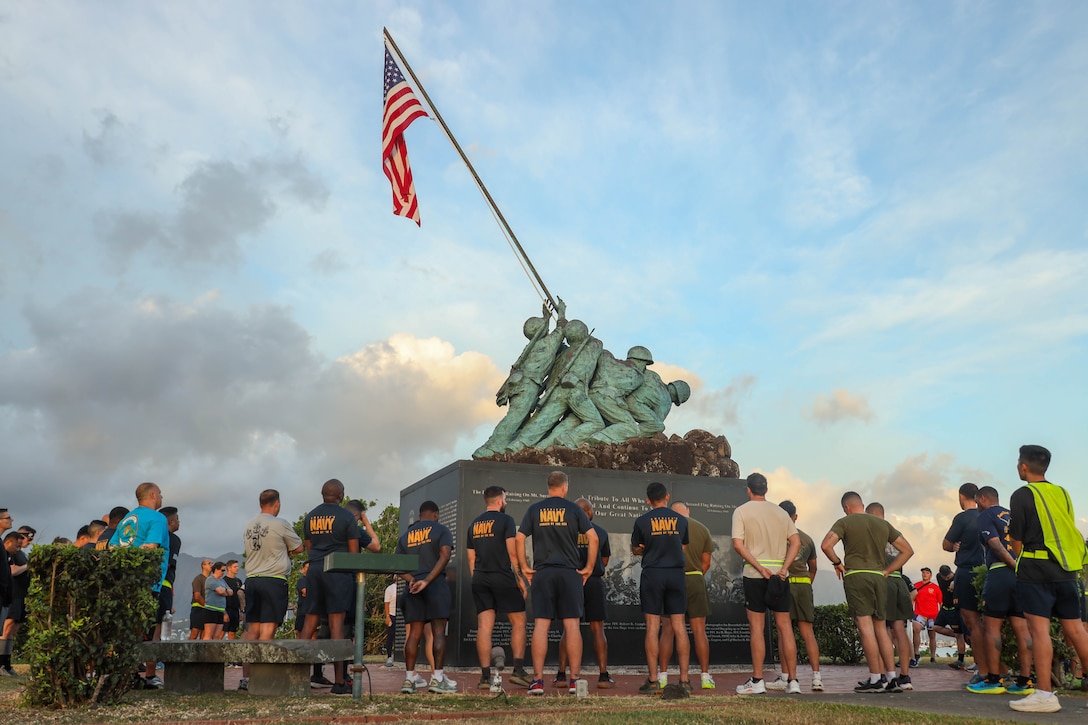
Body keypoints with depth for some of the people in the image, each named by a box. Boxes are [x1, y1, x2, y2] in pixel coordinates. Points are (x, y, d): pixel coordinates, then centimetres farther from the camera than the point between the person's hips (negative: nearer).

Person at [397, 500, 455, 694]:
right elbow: (444, 556, -11)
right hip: (436, 584, -4)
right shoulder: (440, 530, 3)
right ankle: (437, 678, -9)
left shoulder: (405, 535, 17)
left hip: (413, 586, 4)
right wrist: (427, 581, -16)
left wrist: (412, 580, -3)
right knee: (438, 631, -4)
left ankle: (409, 679, 1)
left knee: (414, 633, 5)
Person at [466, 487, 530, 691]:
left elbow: (471, 557, 16)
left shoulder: (474, 524, 15)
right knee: (518, 622, 5)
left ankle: (485, 675, -2)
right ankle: (518, 669, -3)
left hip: (479, 579, 5)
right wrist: (520, 578, -5)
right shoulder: (505, 520, -3)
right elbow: (512, 551, -9)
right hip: (502, 578, -5)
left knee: (484, 626, 1)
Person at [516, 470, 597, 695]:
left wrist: (524, 567, 7)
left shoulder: (534, 510, 7)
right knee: (572, 625, 1)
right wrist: (588, 568, 5)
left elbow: (519, 539, 1)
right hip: (570, 573, -1)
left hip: (542, 573, 1)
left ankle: (538, 680, -3)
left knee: (540, 625, 0)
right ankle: (575, 680, 0)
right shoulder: (573, 509, 4)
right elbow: (593, 538, -2)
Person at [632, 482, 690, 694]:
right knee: (679, 627, 5)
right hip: (676, 574, 2)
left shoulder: (642, 521, -1)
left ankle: (653, 680, -1)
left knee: (652, 628, -1)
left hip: (652, 574, -2)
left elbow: (635, 550, 10)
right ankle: (685, 679, 5)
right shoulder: (681, 520, 6)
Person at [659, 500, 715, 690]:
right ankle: (705, 676, 8)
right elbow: (706, 563, 7)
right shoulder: (702, 529, 6)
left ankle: (662, 676, 3)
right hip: (695, 581, 1)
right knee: (699, 631, 6)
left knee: (667, 630, 4)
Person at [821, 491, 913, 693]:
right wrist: (886, 570, 13)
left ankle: (875, 679, -6)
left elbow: (826, 545, -15)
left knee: (865, 626, -6)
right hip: (878, 577, 5)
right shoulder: (883, 524, 15)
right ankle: (891, 677, 9)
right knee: (880, 626, 11)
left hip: (856, 576, -5)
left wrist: (838, 564, 1)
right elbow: (907, 550, 16)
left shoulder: (845, 522, 0)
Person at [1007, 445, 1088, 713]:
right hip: (1066, 569, 7)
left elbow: (1016, 540, -5)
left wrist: (1021, 562, 14)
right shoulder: (1062, 493, 13)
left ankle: (1044, 694, -10)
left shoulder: (1022, 495, -6)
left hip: (1036, 570, -7)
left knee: (1039, 630, -7)